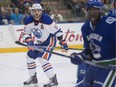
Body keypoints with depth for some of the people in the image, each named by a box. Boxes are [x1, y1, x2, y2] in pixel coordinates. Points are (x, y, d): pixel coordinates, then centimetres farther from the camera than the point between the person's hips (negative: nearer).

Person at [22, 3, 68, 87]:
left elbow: (57, 31, -21)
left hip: (50, 40, -8)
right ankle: (33, 78, 29)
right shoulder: (29, 21, -10)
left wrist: (63, 42, -20)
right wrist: (29, 41, -19)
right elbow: (26, 33, 1)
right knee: (30, 56, 13)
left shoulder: (47, 20, -28)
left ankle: (53, 79, -20)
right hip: (39, 42, 8)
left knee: (42, 59, -23)